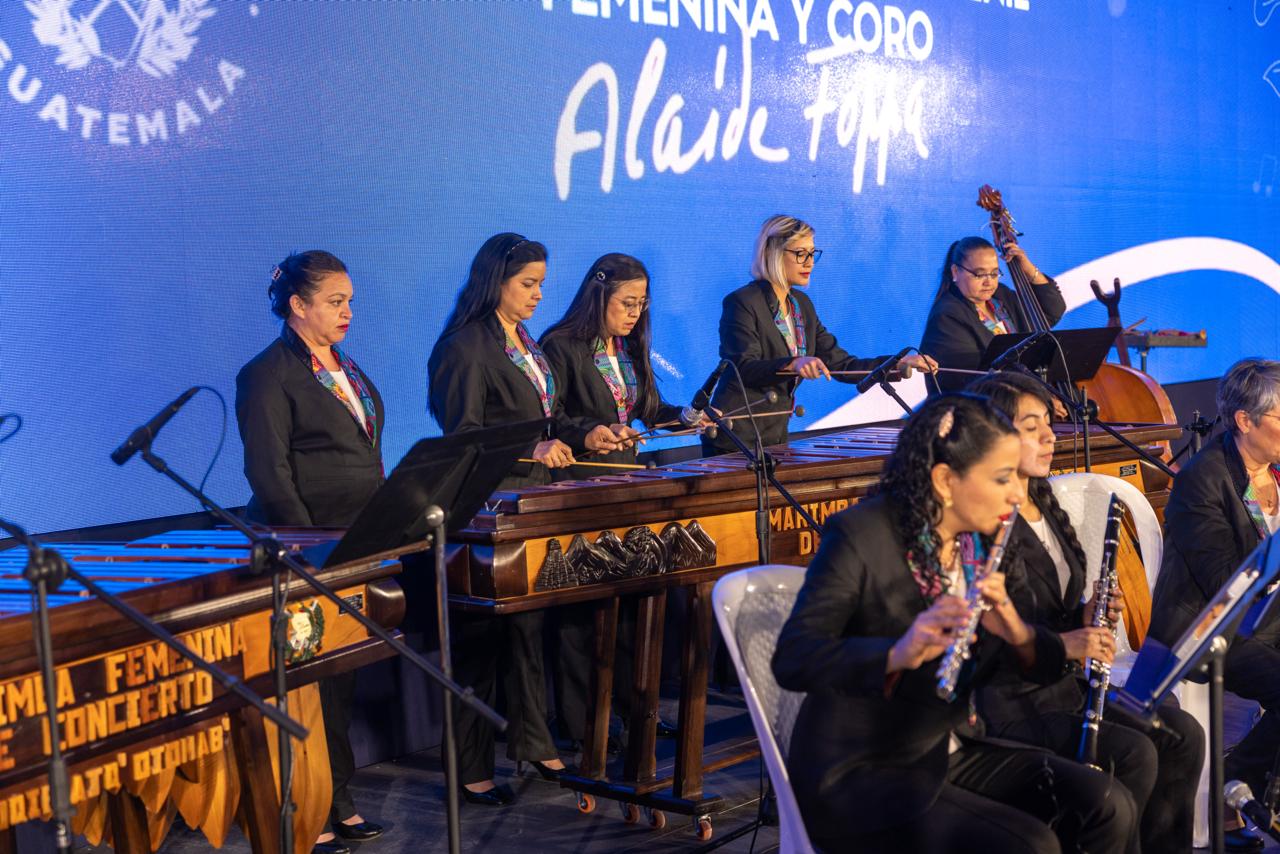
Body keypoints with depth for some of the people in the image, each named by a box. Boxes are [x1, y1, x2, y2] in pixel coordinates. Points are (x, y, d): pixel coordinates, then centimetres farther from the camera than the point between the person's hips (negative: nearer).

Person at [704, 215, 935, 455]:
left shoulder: (802, 304, 10)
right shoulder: (741, 303, -12)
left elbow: (840, 364, 8)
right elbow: (744, 368, -24)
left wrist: (900, 363, -3)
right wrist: (793, 364, -40)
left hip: (775, 439, 7)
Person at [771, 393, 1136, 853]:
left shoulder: (979, 544, 5)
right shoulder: (860, 536, -16)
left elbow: (1044, 665, 5)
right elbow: (792, 660, -26)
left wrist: (1016, 632, -18)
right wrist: (899, 654, -42)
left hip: (951, 750, 7)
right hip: (858, 774, -7)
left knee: (1109, 807, -10)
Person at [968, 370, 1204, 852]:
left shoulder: (1045, 509, 13)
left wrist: (1087, 617, 0)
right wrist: (1058, 644, -26)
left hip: (1065, 685, 9)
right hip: (1007, 699, -9)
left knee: (1182, 735, -6)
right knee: (1132, 753, -23)